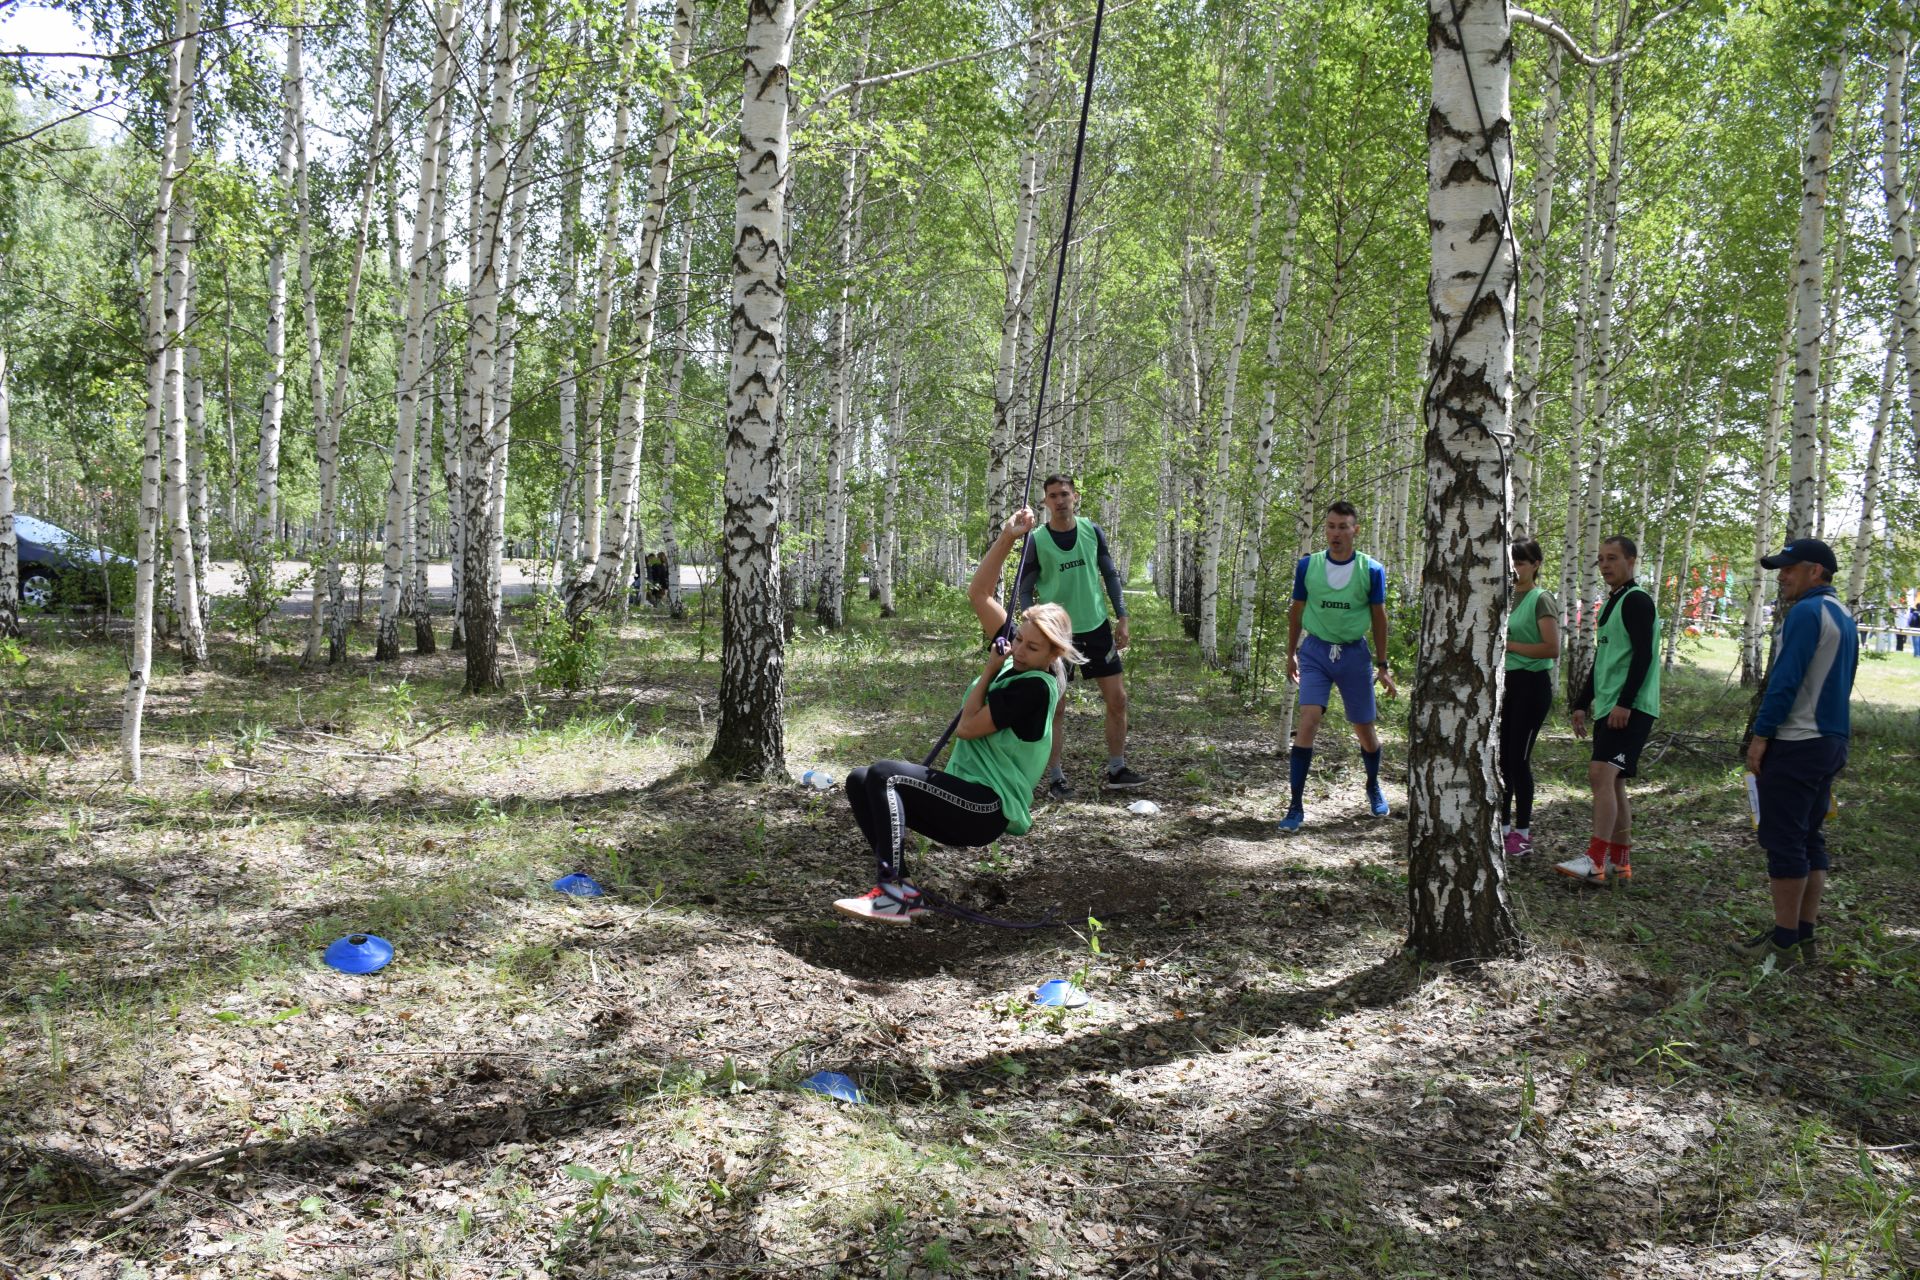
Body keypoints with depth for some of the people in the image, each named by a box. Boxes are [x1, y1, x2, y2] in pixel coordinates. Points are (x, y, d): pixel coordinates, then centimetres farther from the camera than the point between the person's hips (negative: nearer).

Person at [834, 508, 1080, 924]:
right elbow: (979, 594, 9)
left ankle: (893, 896, -27)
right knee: (860, 781, 1)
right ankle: (901, 888, -9)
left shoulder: (1034, 687, -17)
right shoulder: (1014, 659, 8)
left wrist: (990, 670, -7)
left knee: (884, 774, -24)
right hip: (967, 799, 10)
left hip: (987, 810, -10)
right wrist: (1008, 537, 0)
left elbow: (967, 729, -16)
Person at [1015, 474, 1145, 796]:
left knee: (1117, 699, 4)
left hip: (1097, 627, 4)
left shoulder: (1092, 531, 0)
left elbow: (1110, 575, 9)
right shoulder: (1036, 541, -9)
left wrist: (1121, 618, 5)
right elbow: (1024, 589, -3)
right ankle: (1055, 778, 11)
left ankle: (1116, 771, 17)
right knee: (1054, 707, 0)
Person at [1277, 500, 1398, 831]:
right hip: (1315, 651, 0)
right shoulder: (1308, 565, -2)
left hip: (1355, 654, 1)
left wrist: (1382, 666, 4)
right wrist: (1291, 654, 12)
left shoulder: (1372, 570, -4)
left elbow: (1379, 618, 3)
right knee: (1307, 722, -16)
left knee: (1365, 730, 11)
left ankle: (1373, 787, 41)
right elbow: (1296, 611, 9)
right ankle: (1295, 807, -10)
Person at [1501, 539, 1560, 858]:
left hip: (1531, 685, -7)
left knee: (1518, 757, -6)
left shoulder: (1541, 599, -11)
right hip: (1506, 682, 7)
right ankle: (1504, 825, 19)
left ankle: (1523, 833, 3)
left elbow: (1552, 648, -20)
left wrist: (1508, 645, -20)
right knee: (1501, 756, 9)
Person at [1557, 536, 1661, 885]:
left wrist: (1625, 704, -24)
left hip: (1631, 710, -10)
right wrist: (1582, 704, 22)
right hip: (1608, 708, 10)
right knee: (1613, 782, 10)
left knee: (1601, 773, -18)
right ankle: (1620, 859, 15)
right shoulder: (1611, 603, 20)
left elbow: (1643, 655, -18)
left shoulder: (1637, 601, -9)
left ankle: (1595, 861, -21)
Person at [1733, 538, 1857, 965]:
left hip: (1795, 745, -10)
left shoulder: (1807, 612, -15)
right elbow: (1839, 683, 19)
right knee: (1809, 839, 13)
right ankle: (1805, 936, 18)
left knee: (1784, 841, -4)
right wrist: (1834, 739, 21)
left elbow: (1786, 679, -20)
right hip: (1831, 742, 10)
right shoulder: (1844, 617, 15)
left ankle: (1784, 942, 0)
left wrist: (1761, 735, -16)